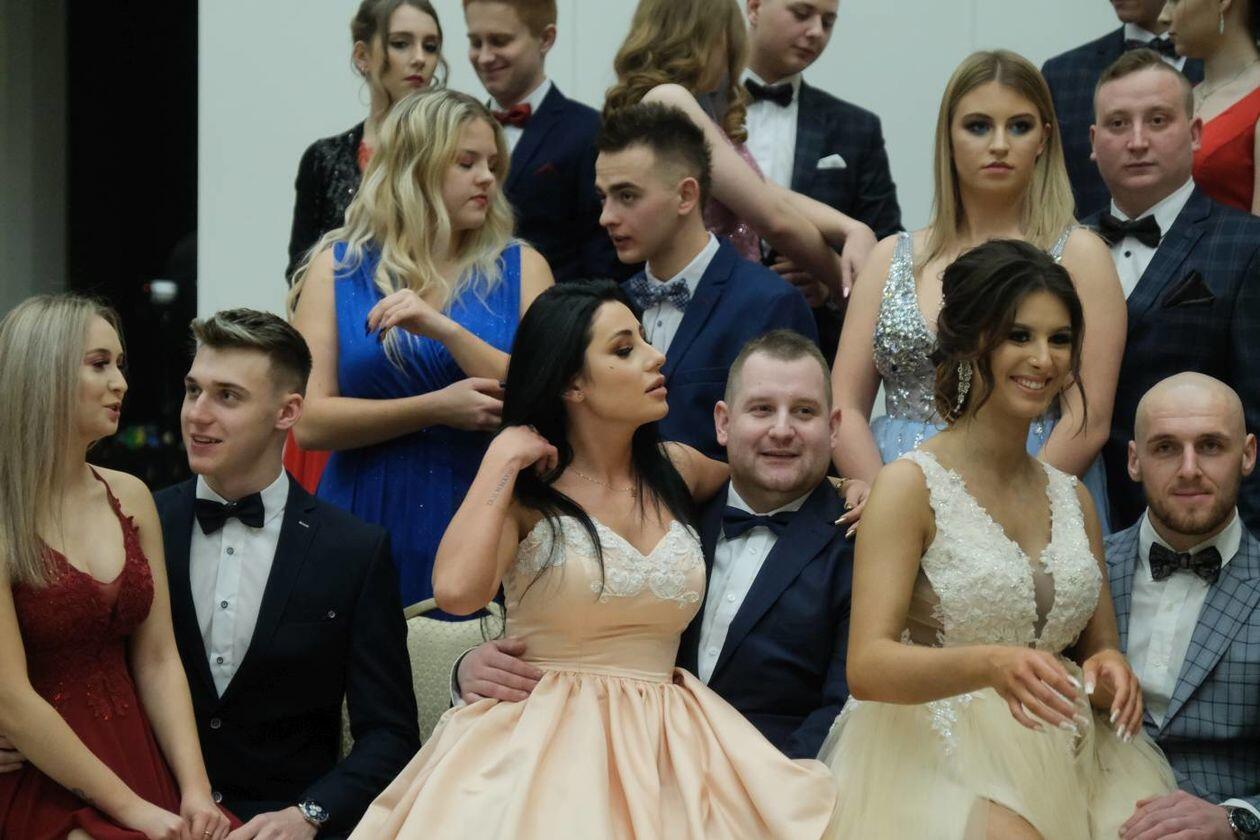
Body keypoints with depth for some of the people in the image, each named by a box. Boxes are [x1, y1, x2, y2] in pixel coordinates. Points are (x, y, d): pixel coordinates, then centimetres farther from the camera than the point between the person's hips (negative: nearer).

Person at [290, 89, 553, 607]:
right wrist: (436, 408, -14)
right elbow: (310, 423, -5)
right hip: (367, 524, 0)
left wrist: (445, 330, -17)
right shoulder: (338, 267, 4)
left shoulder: (520, 269, 6)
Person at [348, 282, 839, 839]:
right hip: (544, 744, -4)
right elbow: (457, 590, -22)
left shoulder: (676, 471, 11)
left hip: (667, 744, 4)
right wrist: (503, 458, -12)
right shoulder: (523, 491, -1)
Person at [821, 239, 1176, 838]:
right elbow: (867, 667, -13)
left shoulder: (1074, 499, 14)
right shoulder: (911, 485, -4)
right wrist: (991, 665, -29)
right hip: (934, 765, -5)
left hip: (1066, 763, 5)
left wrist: (1111, 674, -5)